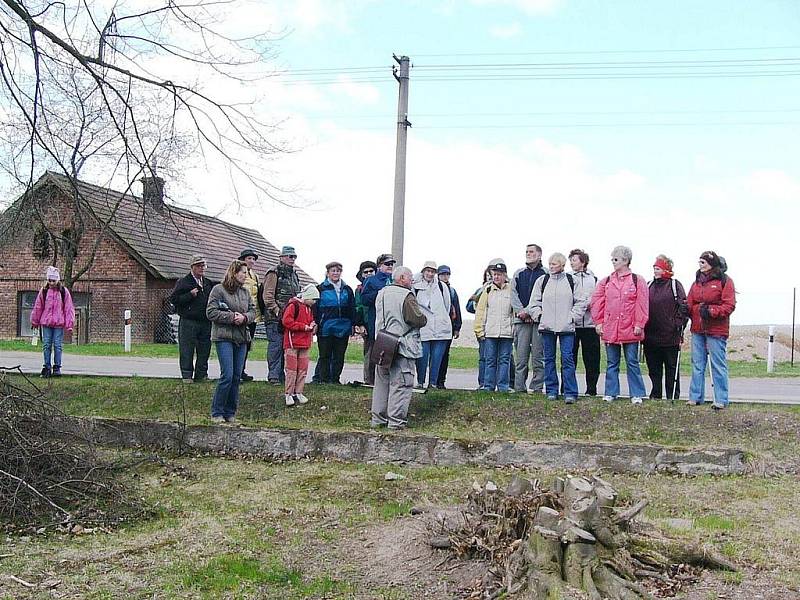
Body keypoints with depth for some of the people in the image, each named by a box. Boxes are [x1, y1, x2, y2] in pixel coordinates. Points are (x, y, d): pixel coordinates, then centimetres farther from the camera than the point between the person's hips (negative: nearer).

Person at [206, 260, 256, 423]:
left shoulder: (246, 292, 14)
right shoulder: (218, 289, -3)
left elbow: (253, 311, 12)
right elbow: (211, 312, -8)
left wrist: (244, 317, -9)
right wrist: (231, 317, -15)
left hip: (242, 338, 6)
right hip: (224, 337, -6)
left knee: (237, 376, 5)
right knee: (227, 375, -12)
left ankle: (230, 413, 15)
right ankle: (217, 413, 0)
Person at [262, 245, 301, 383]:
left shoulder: (294, 274, 20)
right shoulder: (274, 273, -6)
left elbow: (297, 295, 28)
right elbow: (267, 295, -13)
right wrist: (277, 310, -17)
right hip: (276, 318, -8)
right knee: (275, 346, -6)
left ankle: (281, 375, 16)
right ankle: (273, 376, -2)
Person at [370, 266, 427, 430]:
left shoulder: (381, 293, 12)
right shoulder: (407, 296, -13)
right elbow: (417, 319, -19)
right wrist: (424, 319, 1)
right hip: (402, 347, -8)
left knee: (382, 382, 14)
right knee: (401, 383, -2)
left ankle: (378, 418, 19)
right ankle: (396, 420, -3)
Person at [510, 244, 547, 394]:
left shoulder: (546, 274, 5)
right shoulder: (518, 274, 17)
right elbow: (513, 294, 11)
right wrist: (522, 311, -5)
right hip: (521, 319, 3)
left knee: (538, 355, -3)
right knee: (520, 355, 0)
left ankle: (536, 387, 0)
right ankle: (519, 387, 0)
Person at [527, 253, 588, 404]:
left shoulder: (571, 281, 4)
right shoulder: (542, 281, 8)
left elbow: (581, 301, 6)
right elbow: (534, 302, 13)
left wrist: (573, 316, -1)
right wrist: (539, 315, 2)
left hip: (566, 327, -2)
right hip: (547, 326, 2)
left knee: (567, 359, -6)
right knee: (549, 359, 7)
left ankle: (570, 393, -4)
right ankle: (551, 391, 14)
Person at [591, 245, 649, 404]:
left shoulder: (637, 281, 0)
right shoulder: (606, 282, 10)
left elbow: (642, 304, -5)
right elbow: (597, 302, 10)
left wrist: (639, 325, -9)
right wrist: (599, 322, 3)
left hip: (630, 330, -3)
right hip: (609, 330, 3)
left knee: (632, 363, 3)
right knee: (612, 363, 10)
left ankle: (637, 395, 9)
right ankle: (611, 393, 17)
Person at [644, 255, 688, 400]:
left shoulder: (675, 285, -1)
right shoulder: (649, 285, 12)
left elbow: (683, 307, -5)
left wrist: (679, 325, -12)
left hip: (671, 337, -5)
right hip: (651, 336, 5)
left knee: (672, 369, 2)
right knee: (653, 369, 11)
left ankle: (673, 397, 8)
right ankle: (655, 395, 20)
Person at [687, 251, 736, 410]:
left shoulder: (724, 281, -5)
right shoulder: (697, 282, 14)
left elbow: (729, 305, -11)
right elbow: (689, 304, 13)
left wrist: (712, 311, -21)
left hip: (716, 330, -6)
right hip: (697, 329, 6)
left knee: (718, 365, -1)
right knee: (697, 365, 10)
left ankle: (721, 400, 3)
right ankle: (696, 397, 16)